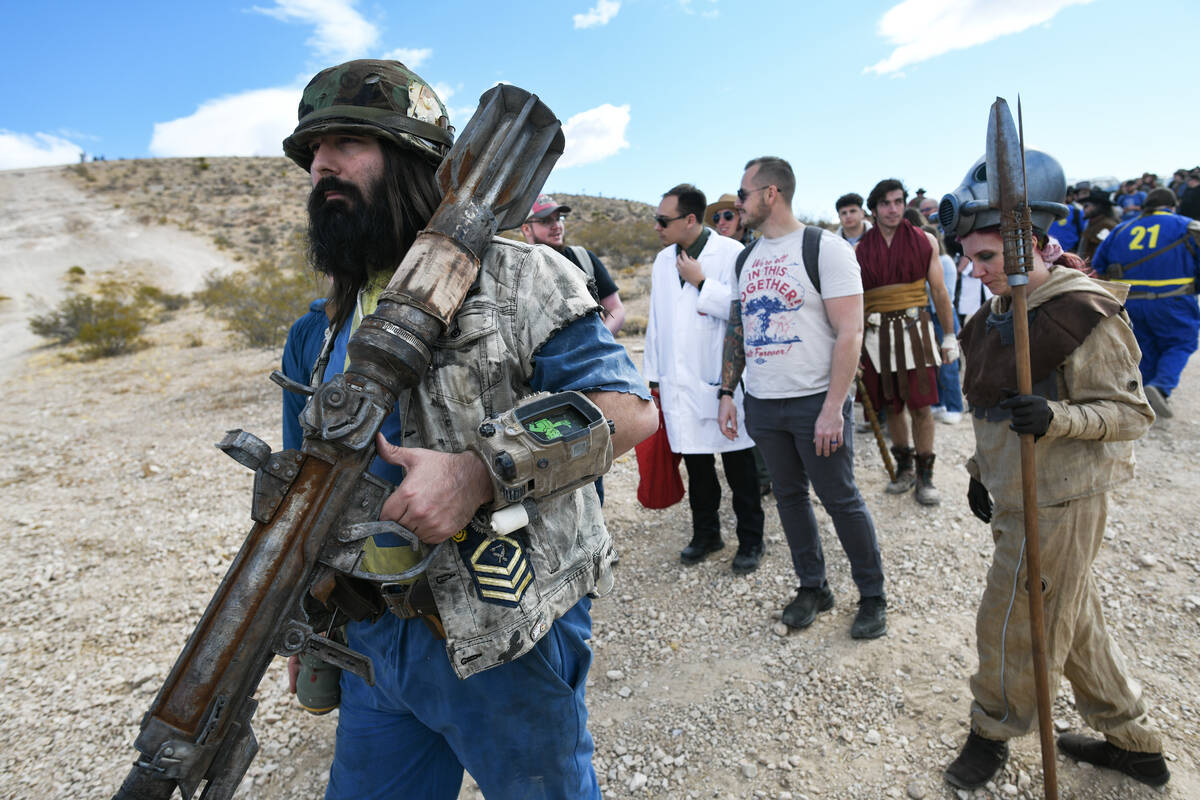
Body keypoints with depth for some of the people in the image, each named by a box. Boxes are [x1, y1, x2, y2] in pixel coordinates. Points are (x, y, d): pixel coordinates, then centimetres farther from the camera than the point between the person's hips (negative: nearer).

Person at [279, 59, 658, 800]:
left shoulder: (516, 276, -12)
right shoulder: (341, 311, 10)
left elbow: (631, 410, -17)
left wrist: (476, 473, -28)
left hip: (506, 641, -6)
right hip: (376, 640, 7)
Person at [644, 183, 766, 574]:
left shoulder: (731, 253, -8)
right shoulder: (663, 260, 11)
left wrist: (701, 283, -16)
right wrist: (652, 375, 14)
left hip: (724, 379, -5)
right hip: (680, 384, 5)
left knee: (739, 466, 7)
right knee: (696, 464, 15)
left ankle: (750, 540, 24)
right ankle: (706, 534, 32)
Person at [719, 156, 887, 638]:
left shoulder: (824, 248, -8)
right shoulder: (747, 258, 12)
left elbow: (849, 333, -13)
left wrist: (833, 407, -19)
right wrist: (727, 392, 10)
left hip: (816, 401, -6)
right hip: (761, 404, 6)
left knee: (841, 500, 3)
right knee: (789, 496, 14)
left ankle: (873, 597, 22)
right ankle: (813, 588, 30)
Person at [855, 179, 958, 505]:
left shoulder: (925, 241, 5)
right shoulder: (860, 250, 5)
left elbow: (938, 290, 8)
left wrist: (949, 335, 6)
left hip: (914, 330, -1)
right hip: (877, 334, 1)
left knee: (920, 406, -2)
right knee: (892, 405, 9)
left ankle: (924, 475, 12)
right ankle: (904, 466, 27)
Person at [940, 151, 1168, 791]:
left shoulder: (1084, 312, -18)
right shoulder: (1001, 311, 7)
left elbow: (1133, 413, -15)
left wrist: (1055, 418, -32)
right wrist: (982, 470, 16)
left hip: (1058, 502, -8)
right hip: (1017, 493, 8)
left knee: (1015, 625, 6)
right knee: (1073, 620, 21)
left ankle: (993, 732, 30)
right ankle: (1132, 743, 40)